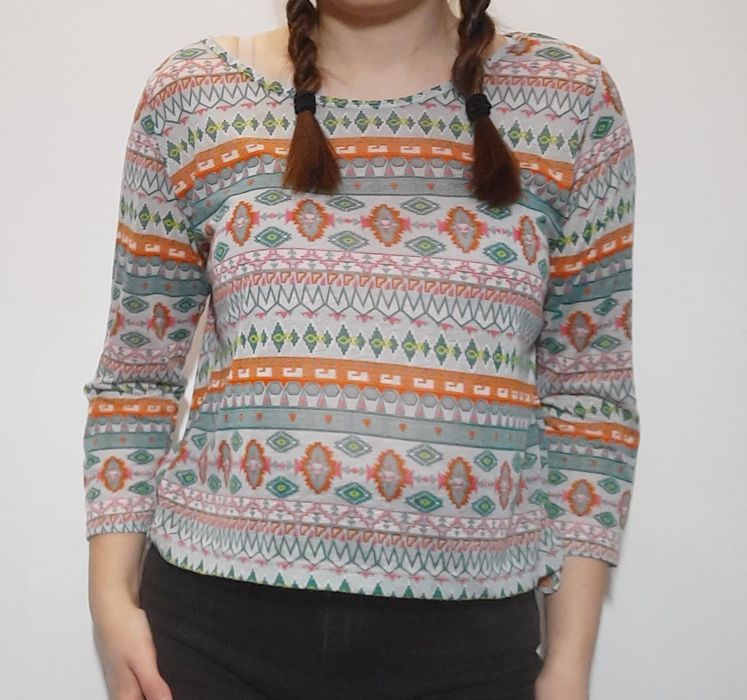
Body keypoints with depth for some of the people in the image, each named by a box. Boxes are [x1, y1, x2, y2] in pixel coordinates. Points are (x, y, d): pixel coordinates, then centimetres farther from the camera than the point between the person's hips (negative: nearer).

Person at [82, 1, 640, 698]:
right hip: (217, 625, 0)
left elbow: (587, 393, 2)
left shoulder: (570, 98, 1)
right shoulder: (191, 95, 2)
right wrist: (112, 599, -2)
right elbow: (137, 374, 6)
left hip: (466, 642, 1)